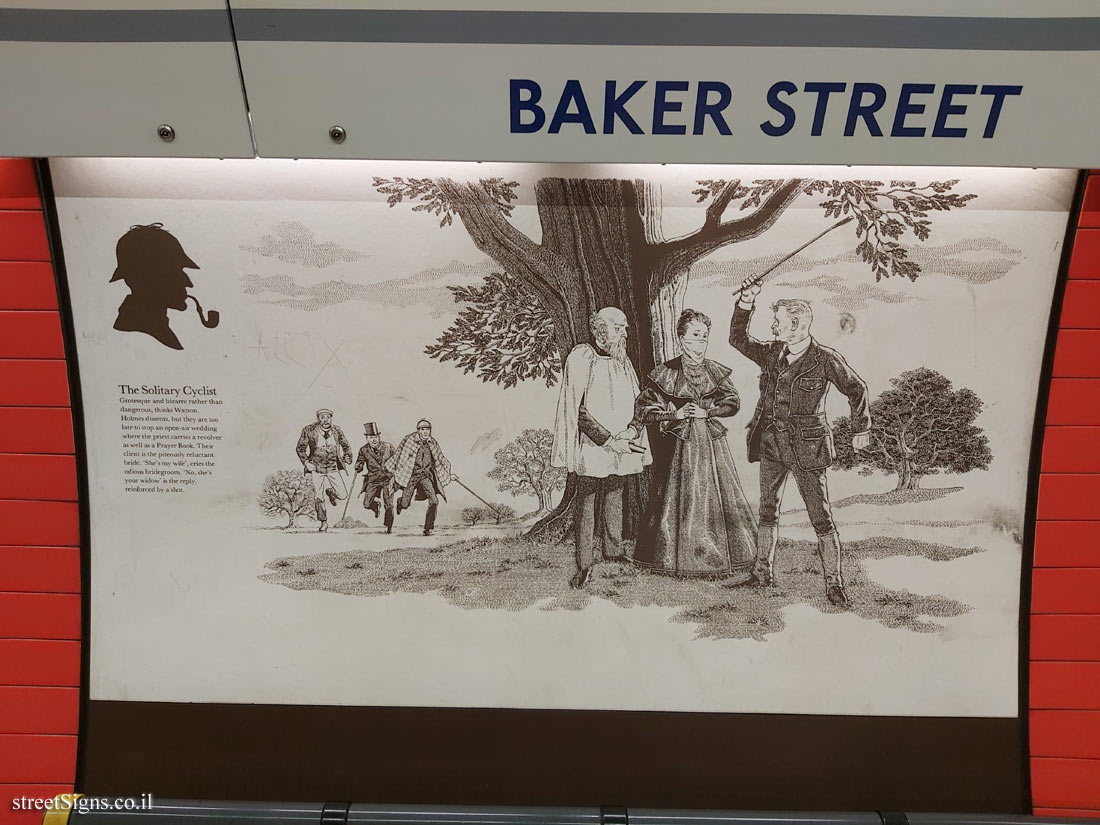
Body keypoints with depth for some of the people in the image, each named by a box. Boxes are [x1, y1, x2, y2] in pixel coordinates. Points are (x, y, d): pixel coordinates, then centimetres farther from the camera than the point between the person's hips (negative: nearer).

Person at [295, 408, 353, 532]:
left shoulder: (337, 431, -3)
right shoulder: (309, 431, -9)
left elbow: (346, 446, 13)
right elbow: (300, 448, 1)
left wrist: (347, 460, 4)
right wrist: (306, 463, -7)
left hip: (333, 468, 2)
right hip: (316, 469, -2)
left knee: (342, 495, -5)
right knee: (318, 497, -3)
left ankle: (330, 492, 30)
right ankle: (323, 523, 14)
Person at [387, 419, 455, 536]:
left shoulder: (433, 443, 0)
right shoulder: (409, 440, -12)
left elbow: (440, 460, 14)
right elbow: (398, 455, 0)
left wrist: (449, 474, 12)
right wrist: (393, 472, 6)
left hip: (426, 475, 3)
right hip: (410, 474, -2)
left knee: (434, 501, -15)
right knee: (405, 505, 1)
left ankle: (428, 528, 0)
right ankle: (400, 502, 42)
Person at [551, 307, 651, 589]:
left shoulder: (622, 360, 12)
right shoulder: (580, 358, -8)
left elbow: (636, 404, 16)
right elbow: (578, 410, -13)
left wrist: (632, 433, -2)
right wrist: (608, 439, -16)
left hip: (622, 446, 6)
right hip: (591, 447, -6)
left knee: (615, 499, 13)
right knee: (587, 503, -2)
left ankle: (614, 553, 24)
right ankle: (584, 565, 4)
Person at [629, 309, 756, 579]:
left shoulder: (715, 371, 4)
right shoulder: (665, 373, -4)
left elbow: (734, 402, 6)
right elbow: (644, 409, -2)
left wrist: (706, 412, -8)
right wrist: (675, 415, -13)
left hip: (713, 444, 2)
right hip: (682, 445, -2)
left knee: (721, 500, 2)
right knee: (680, 502, 4)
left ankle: (736, 564, 13)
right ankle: (678, 559, 20)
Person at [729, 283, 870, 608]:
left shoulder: (825, 359, -7)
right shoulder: (771, 353, 6)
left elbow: (857, 389, 5)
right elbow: (738, 339, 15)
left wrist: (861, 428, 8)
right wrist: (745, 304, 3)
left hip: (806, 447, -5)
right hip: (771, 444, 5)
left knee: (821, 516, -3)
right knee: (767, 511, 13)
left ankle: (834, 584, 5)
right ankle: (763, 573, 25)